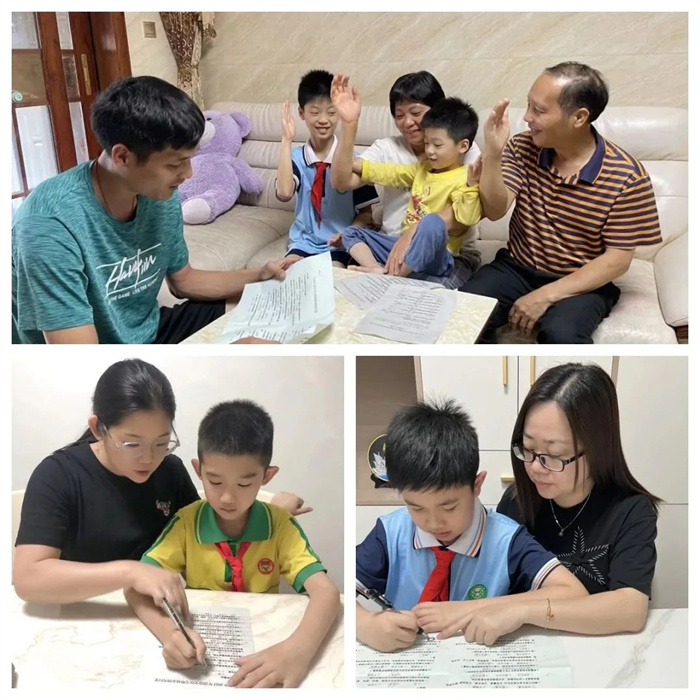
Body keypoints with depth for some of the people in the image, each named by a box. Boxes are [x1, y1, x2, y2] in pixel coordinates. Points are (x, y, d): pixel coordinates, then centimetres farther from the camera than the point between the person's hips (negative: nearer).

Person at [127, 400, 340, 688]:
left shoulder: (280, 525, -11)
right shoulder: (186, 523, -9)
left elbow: (326, 592, -20)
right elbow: (135, 585, -15)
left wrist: (299, 650, -40)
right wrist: (169, 632, -35)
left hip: (261, 647, 0)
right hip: (200, 645, 0)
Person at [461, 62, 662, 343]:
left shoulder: (626, 176, -15)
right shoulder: (522, 148, -4)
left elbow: (618, 259, -14)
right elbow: (495, 210, -11)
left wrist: (547, 295, -23)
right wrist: (492, 153, -26)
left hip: (583, 284, -3)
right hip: (517, 268, 3)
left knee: (560, 333, -35)